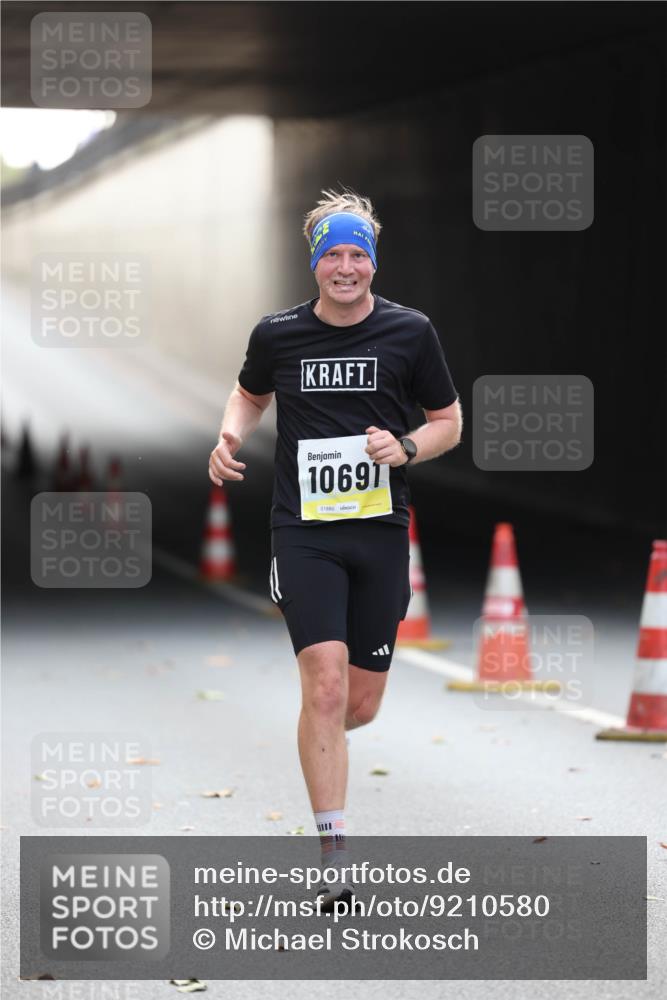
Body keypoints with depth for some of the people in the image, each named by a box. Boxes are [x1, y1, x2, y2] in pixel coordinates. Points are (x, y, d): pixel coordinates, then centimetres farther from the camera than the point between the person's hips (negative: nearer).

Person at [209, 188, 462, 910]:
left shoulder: (410, 332, 0)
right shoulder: (277, 335, 1)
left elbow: (449, 422, 10)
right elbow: (250, 395, 22)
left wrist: (405, 448, -11)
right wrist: (230, 438, 0)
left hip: (381, 531, 2)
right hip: (303, 531, -1)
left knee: (361, 706, 5)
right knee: (326, 685, -16)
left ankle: (319, 743, 44)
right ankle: (334, 857, -13)